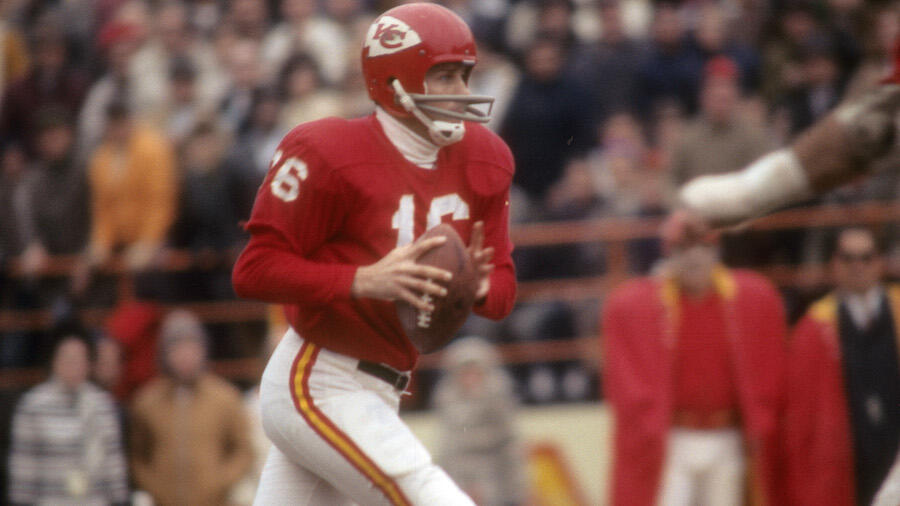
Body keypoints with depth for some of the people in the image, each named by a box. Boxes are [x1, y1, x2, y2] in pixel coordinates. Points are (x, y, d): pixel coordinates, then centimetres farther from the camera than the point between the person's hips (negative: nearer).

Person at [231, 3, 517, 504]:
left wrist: (479, 287, -15)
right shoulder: (330, 156, -16)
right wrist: (364, 280, -29)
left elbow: (503, 287, 9)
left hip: (378, 395, 8)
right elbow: (254, 271, -18)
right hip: (319, 389, -8)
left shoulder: (482, 159, 6)